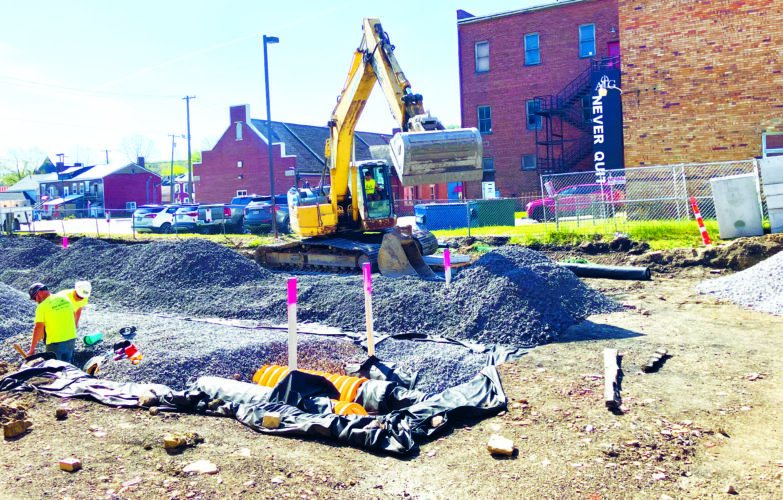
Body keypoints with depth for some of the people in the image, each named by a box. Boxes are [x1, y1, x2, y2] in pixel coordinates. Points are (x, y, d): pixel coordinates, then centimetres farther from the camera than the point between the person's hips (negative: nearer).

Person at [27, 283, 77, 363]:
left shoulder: (42, 306, -12)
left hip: (55, 342, -6)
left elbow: (38, 328, -14)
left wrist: (32, 349, -8)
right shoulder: (65, 299, 5)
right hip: (71, 339, 6)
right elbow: (74, 317, 13)